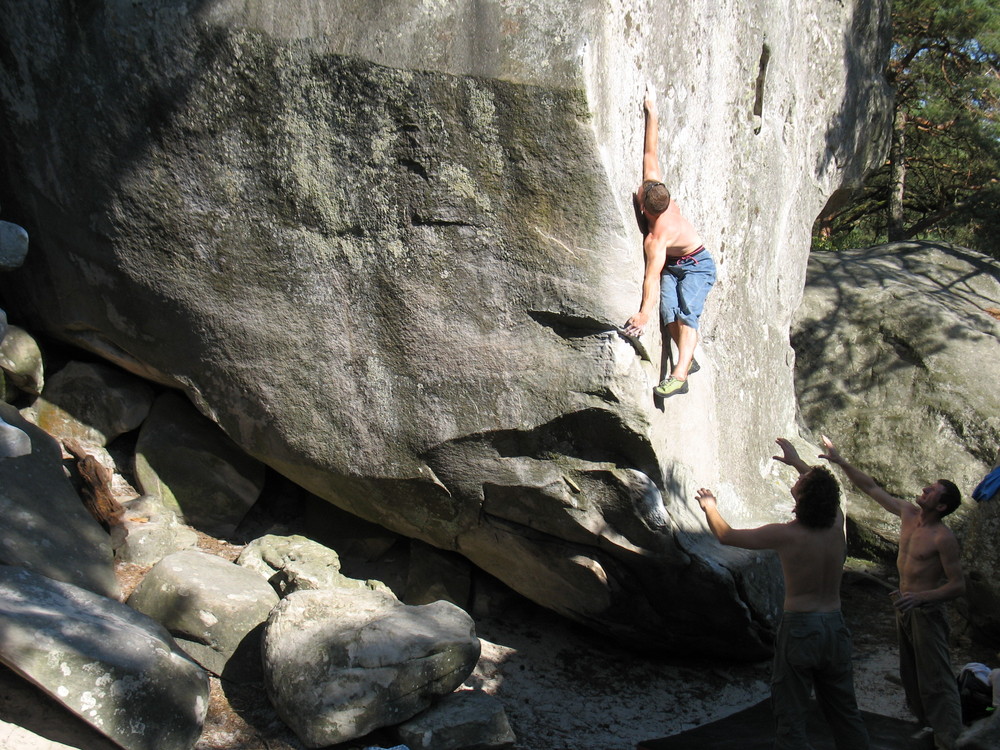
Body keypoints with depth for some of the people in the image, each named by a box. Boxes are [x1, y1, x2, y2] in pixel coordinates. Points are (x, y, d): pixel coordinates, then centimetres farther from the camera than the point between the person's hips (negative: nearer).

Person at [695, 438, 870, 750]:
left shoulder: (786, 535, -17)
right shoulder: (837, 526, -3)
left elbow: (725, 534, -5)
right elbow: (826, 492, 21)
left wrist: (709, 505, 14)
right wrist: (797, 461, 33)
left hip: (800, 628, -5)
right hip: (836, 626, 6)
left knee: (790, 717, 4)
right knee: (845, 713, 18)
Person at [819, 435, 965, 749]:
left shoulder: (943, 538, -19)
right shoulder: (908, 513, 1)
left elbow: (958, 585, -18)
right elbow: (872, 488, 9)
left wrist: (920, 597, -29)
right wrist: (841, 462, 4)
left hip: (926, 611, -8)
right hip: (905, 606, 8)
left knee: (935, 678, -5)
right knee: (910, 674, 17)